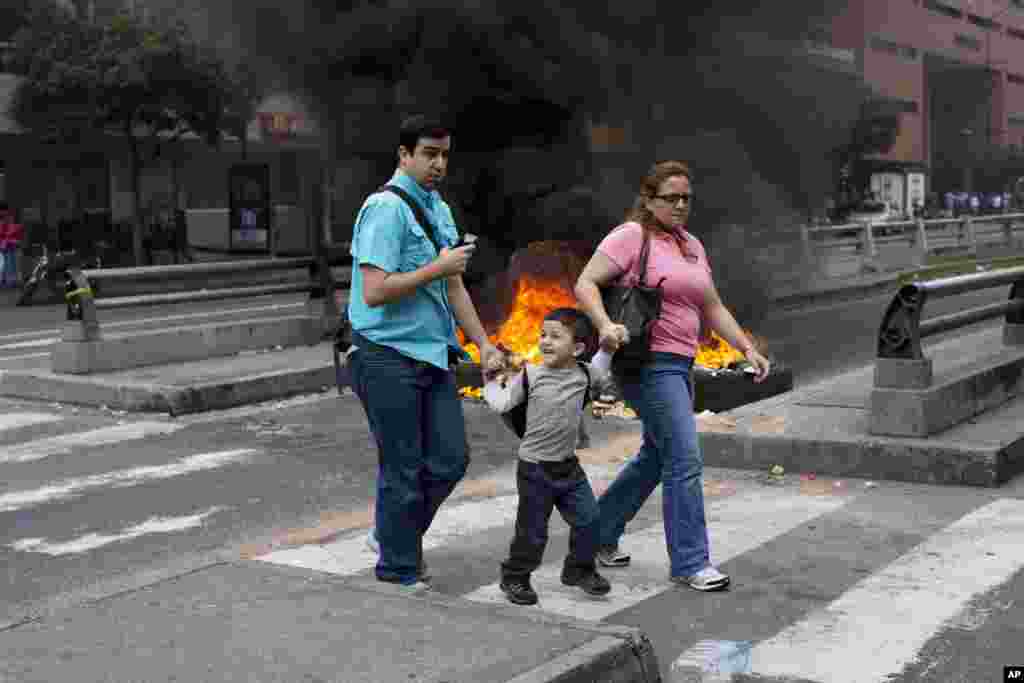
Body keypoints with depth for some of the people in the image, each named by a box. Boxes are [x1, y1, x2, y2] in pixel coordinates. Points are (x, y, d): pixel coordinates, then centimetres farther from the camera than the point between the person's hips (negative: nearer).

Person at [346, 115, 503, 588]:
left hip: (434, 354, 8)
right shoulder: (385, 208, -14)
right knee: (403, 468, 2)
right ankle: (399, 568, 18)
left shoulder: (440, 210, 14)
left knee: (450, 459, 9)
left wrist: (484, 344, 14)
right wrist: (437, 267, -16)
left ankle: (401, 534, 31)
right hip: (390, 358, -8)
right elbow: (375, 292, -21)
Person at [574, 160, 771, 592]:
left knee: (655, 458, 18)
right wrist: (605, 325, -32)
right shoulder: (631, 236, -8)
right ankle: (689, 564, 1)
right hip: (649, 364, -9)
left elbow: (712, 307, 18)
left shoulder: (692, 246, 16)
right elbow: (585, 284, -15)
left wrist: (748, 349, 8)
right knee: (685, 462, -9)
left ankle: (599, 534, 33)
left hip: (678, 365, 9)